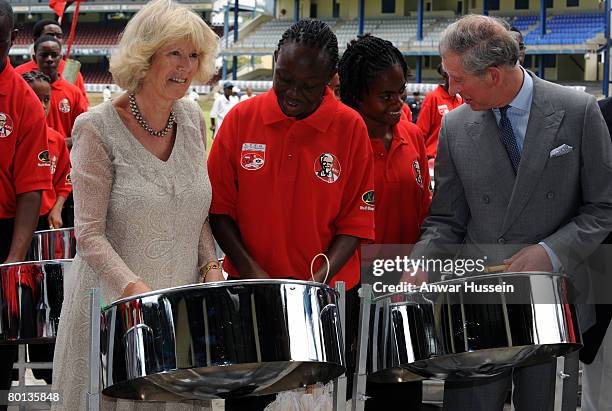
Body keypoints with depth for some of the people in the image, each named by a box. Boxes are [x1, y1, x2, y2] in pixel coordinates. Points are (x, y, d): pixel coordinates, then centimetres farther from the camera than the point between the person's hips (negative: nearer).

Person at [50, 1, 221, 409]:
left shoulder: (192, 118, 4)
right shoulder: (99, 129, -12)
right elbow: (89, 234, -15)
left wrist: (211, 265, -1)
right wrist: (136, 290, -26)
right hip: (113, 306, -4)